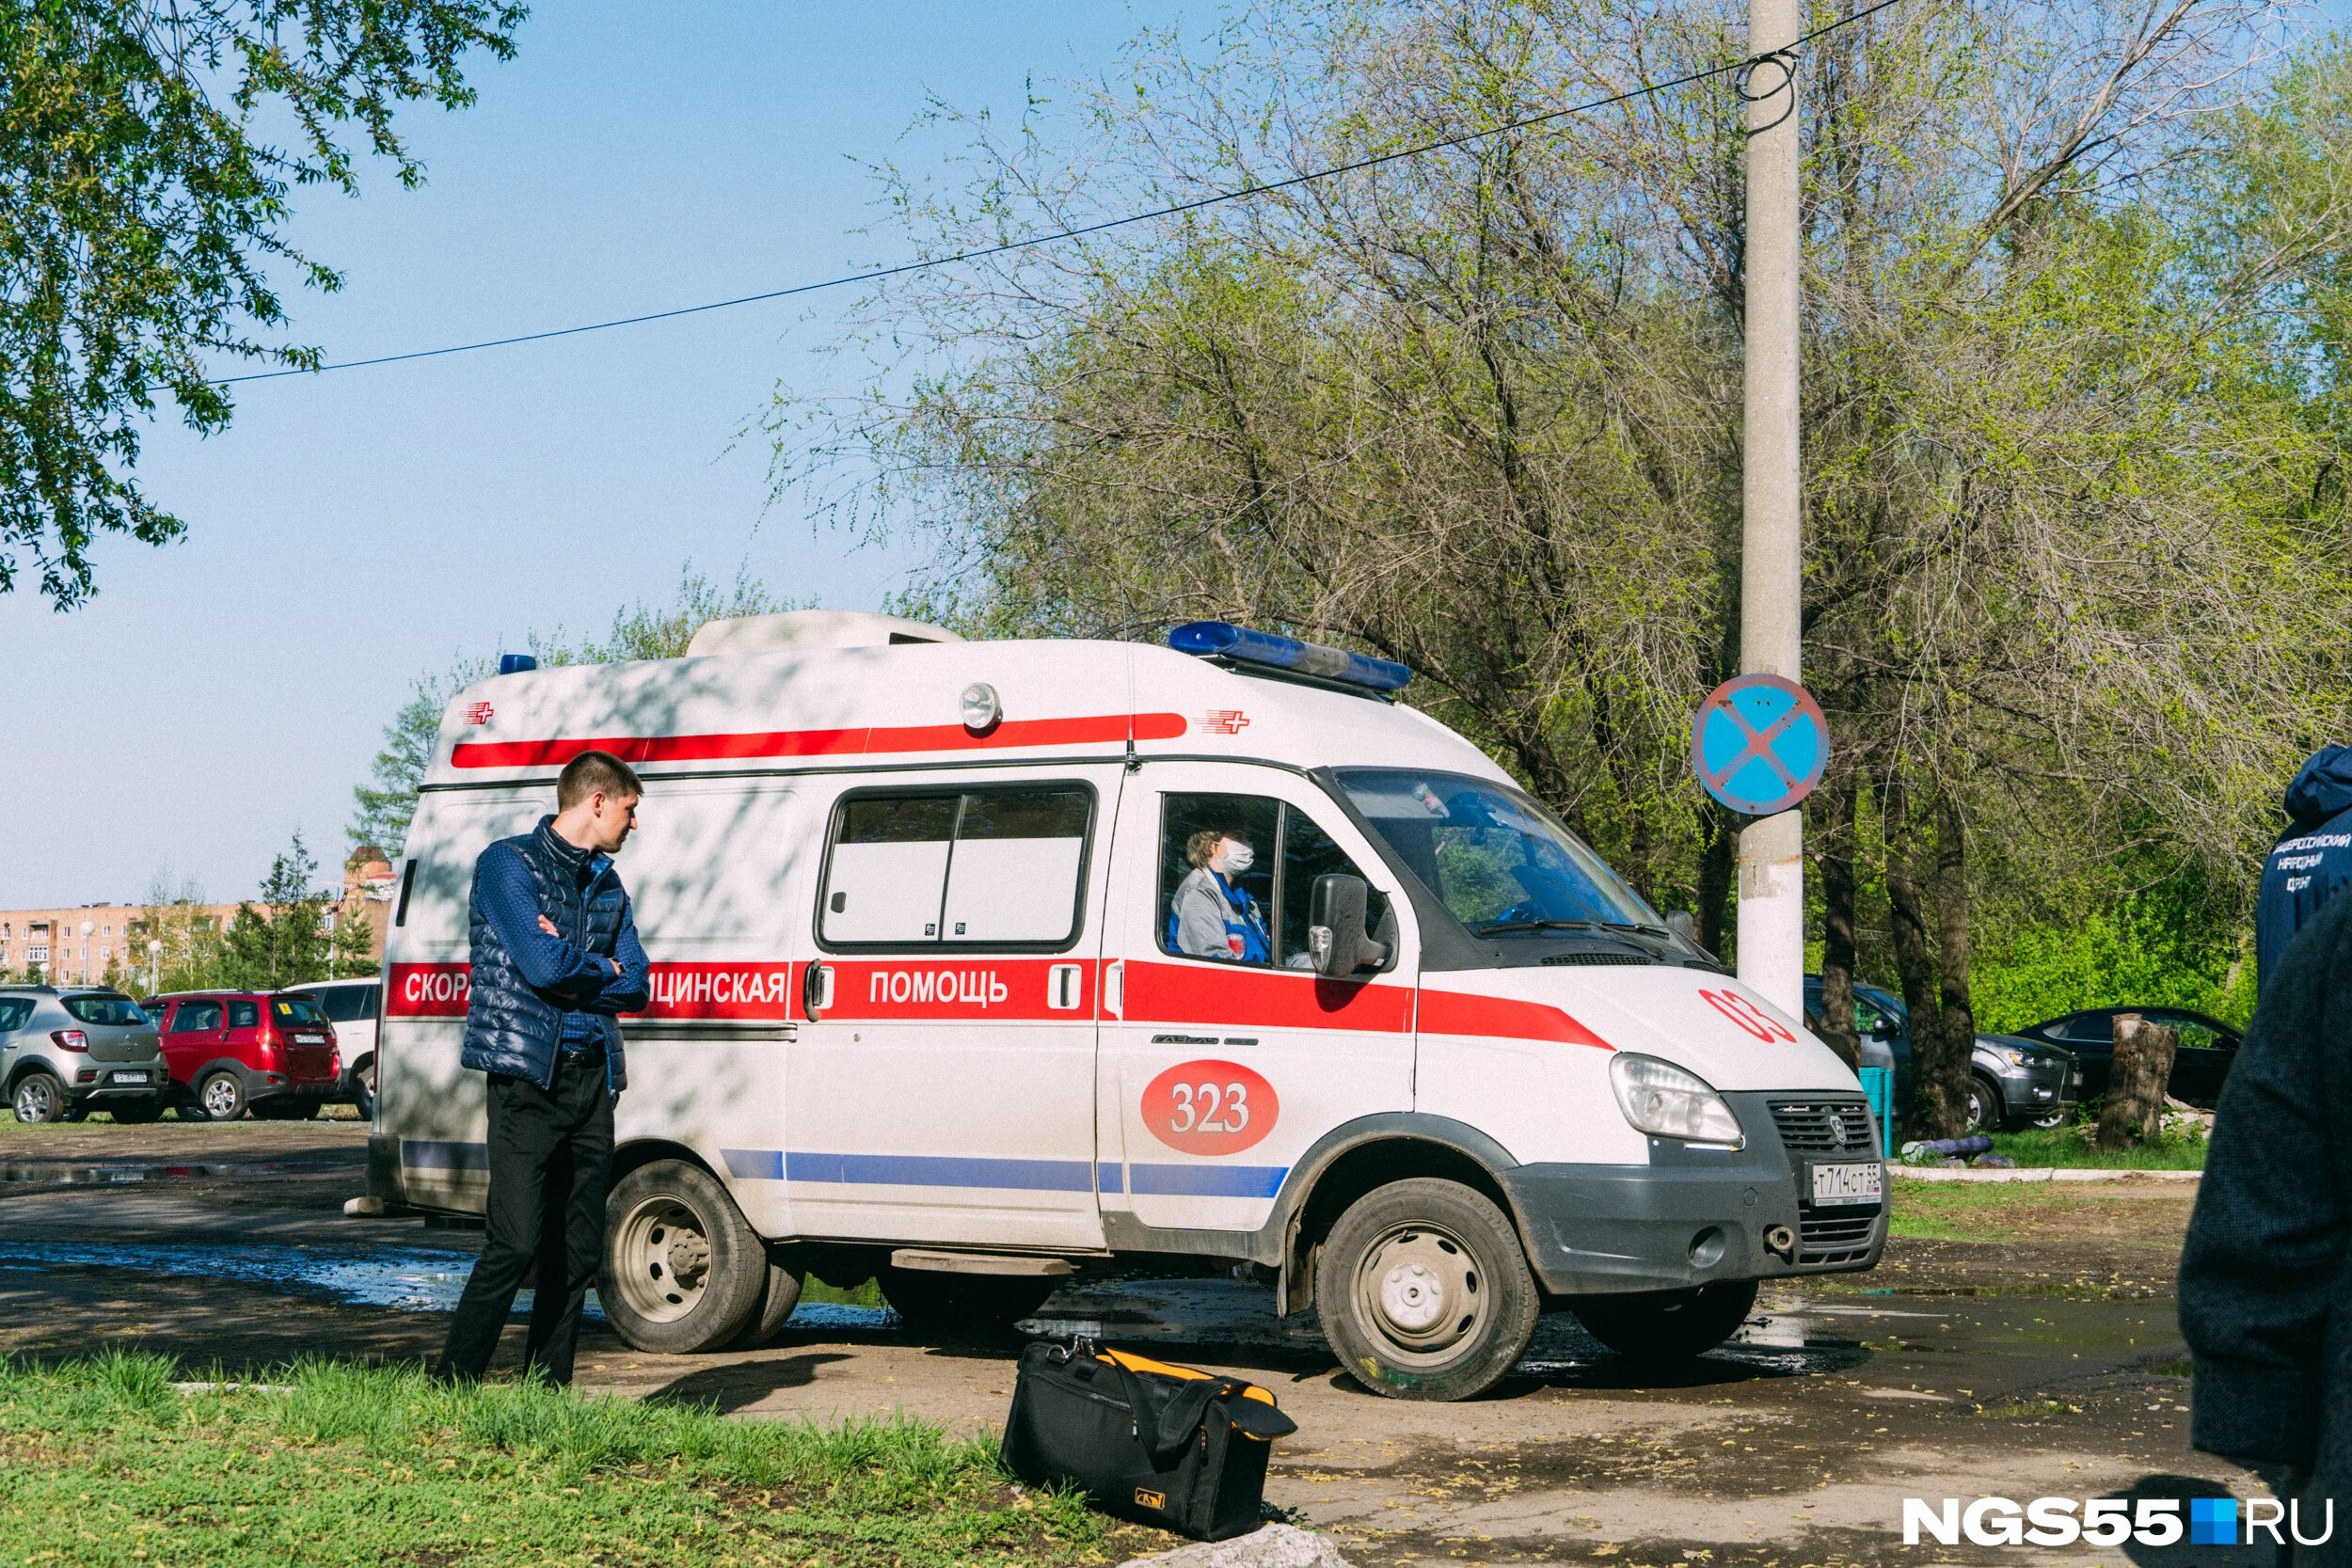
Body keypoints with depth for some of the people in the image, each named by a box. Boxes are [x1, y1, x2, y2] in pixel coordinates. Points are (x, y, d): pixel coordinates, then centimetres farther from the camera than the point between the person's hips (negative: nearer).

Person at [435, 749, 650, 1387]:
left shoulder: (606, 884, 19)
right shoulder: (509, 863, -3)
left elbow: (636, 987, 8)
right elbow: (544, 966, -15)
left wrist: (568, 962, -7)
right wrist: (603, 968, 2)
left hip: (592, 1073, 7)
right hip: (529, 1072, -7)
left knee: (578, 1251, 5)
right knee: (515, 1243, -13)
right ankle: (449, 1390, -6)